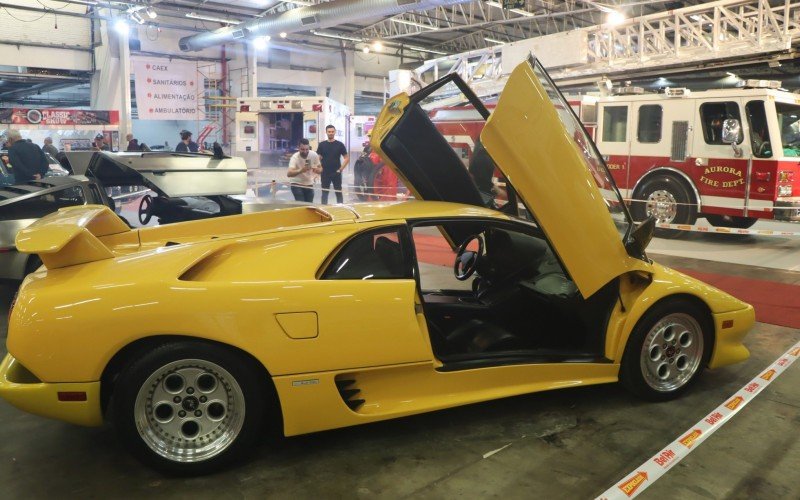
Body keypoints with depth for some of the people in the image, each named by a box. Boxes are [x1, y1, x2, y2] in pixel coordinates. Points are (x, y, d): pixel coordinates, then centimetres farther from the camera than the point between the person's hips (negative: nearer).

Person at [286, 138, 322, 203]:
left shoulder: (314, 155, -14)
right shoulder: (295, 157, -25)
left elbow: (320, 168, -2)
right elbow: (288, 174, -40)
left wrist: (316, 169, -27)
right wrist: (300, 170, -58)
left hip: (309, 185, 4)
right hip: (297, 185, -4)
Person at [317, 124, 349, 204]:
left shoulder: (339, 145, 1)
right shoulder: (322, 145, 6)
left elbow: (347, 158, 2)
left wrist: (341, 169, -6)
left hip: (336, 173, -1)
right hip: (325, 173, 1)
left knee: (338, 192, 4)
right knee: (324, 193, 6)